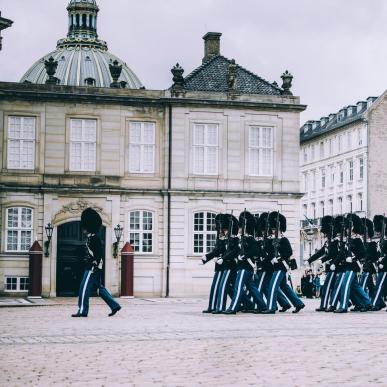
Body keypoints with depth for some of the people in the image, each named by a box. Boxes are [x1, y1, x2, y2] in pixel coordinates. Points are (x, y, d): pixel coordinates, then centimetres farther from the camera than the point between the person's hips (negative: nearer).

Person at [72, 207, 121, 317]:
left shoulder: (94, 238, -15)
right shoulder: (91, 237, 15)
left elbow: (99, 254, -20)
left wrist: (95, 267, -23)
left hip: (93, 267, -10)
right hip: (92, 267, 10)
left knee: (84, 288, -8)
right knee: (100, 288, 13)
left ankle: (82, 311, -5)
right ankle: (115, 305, 15)